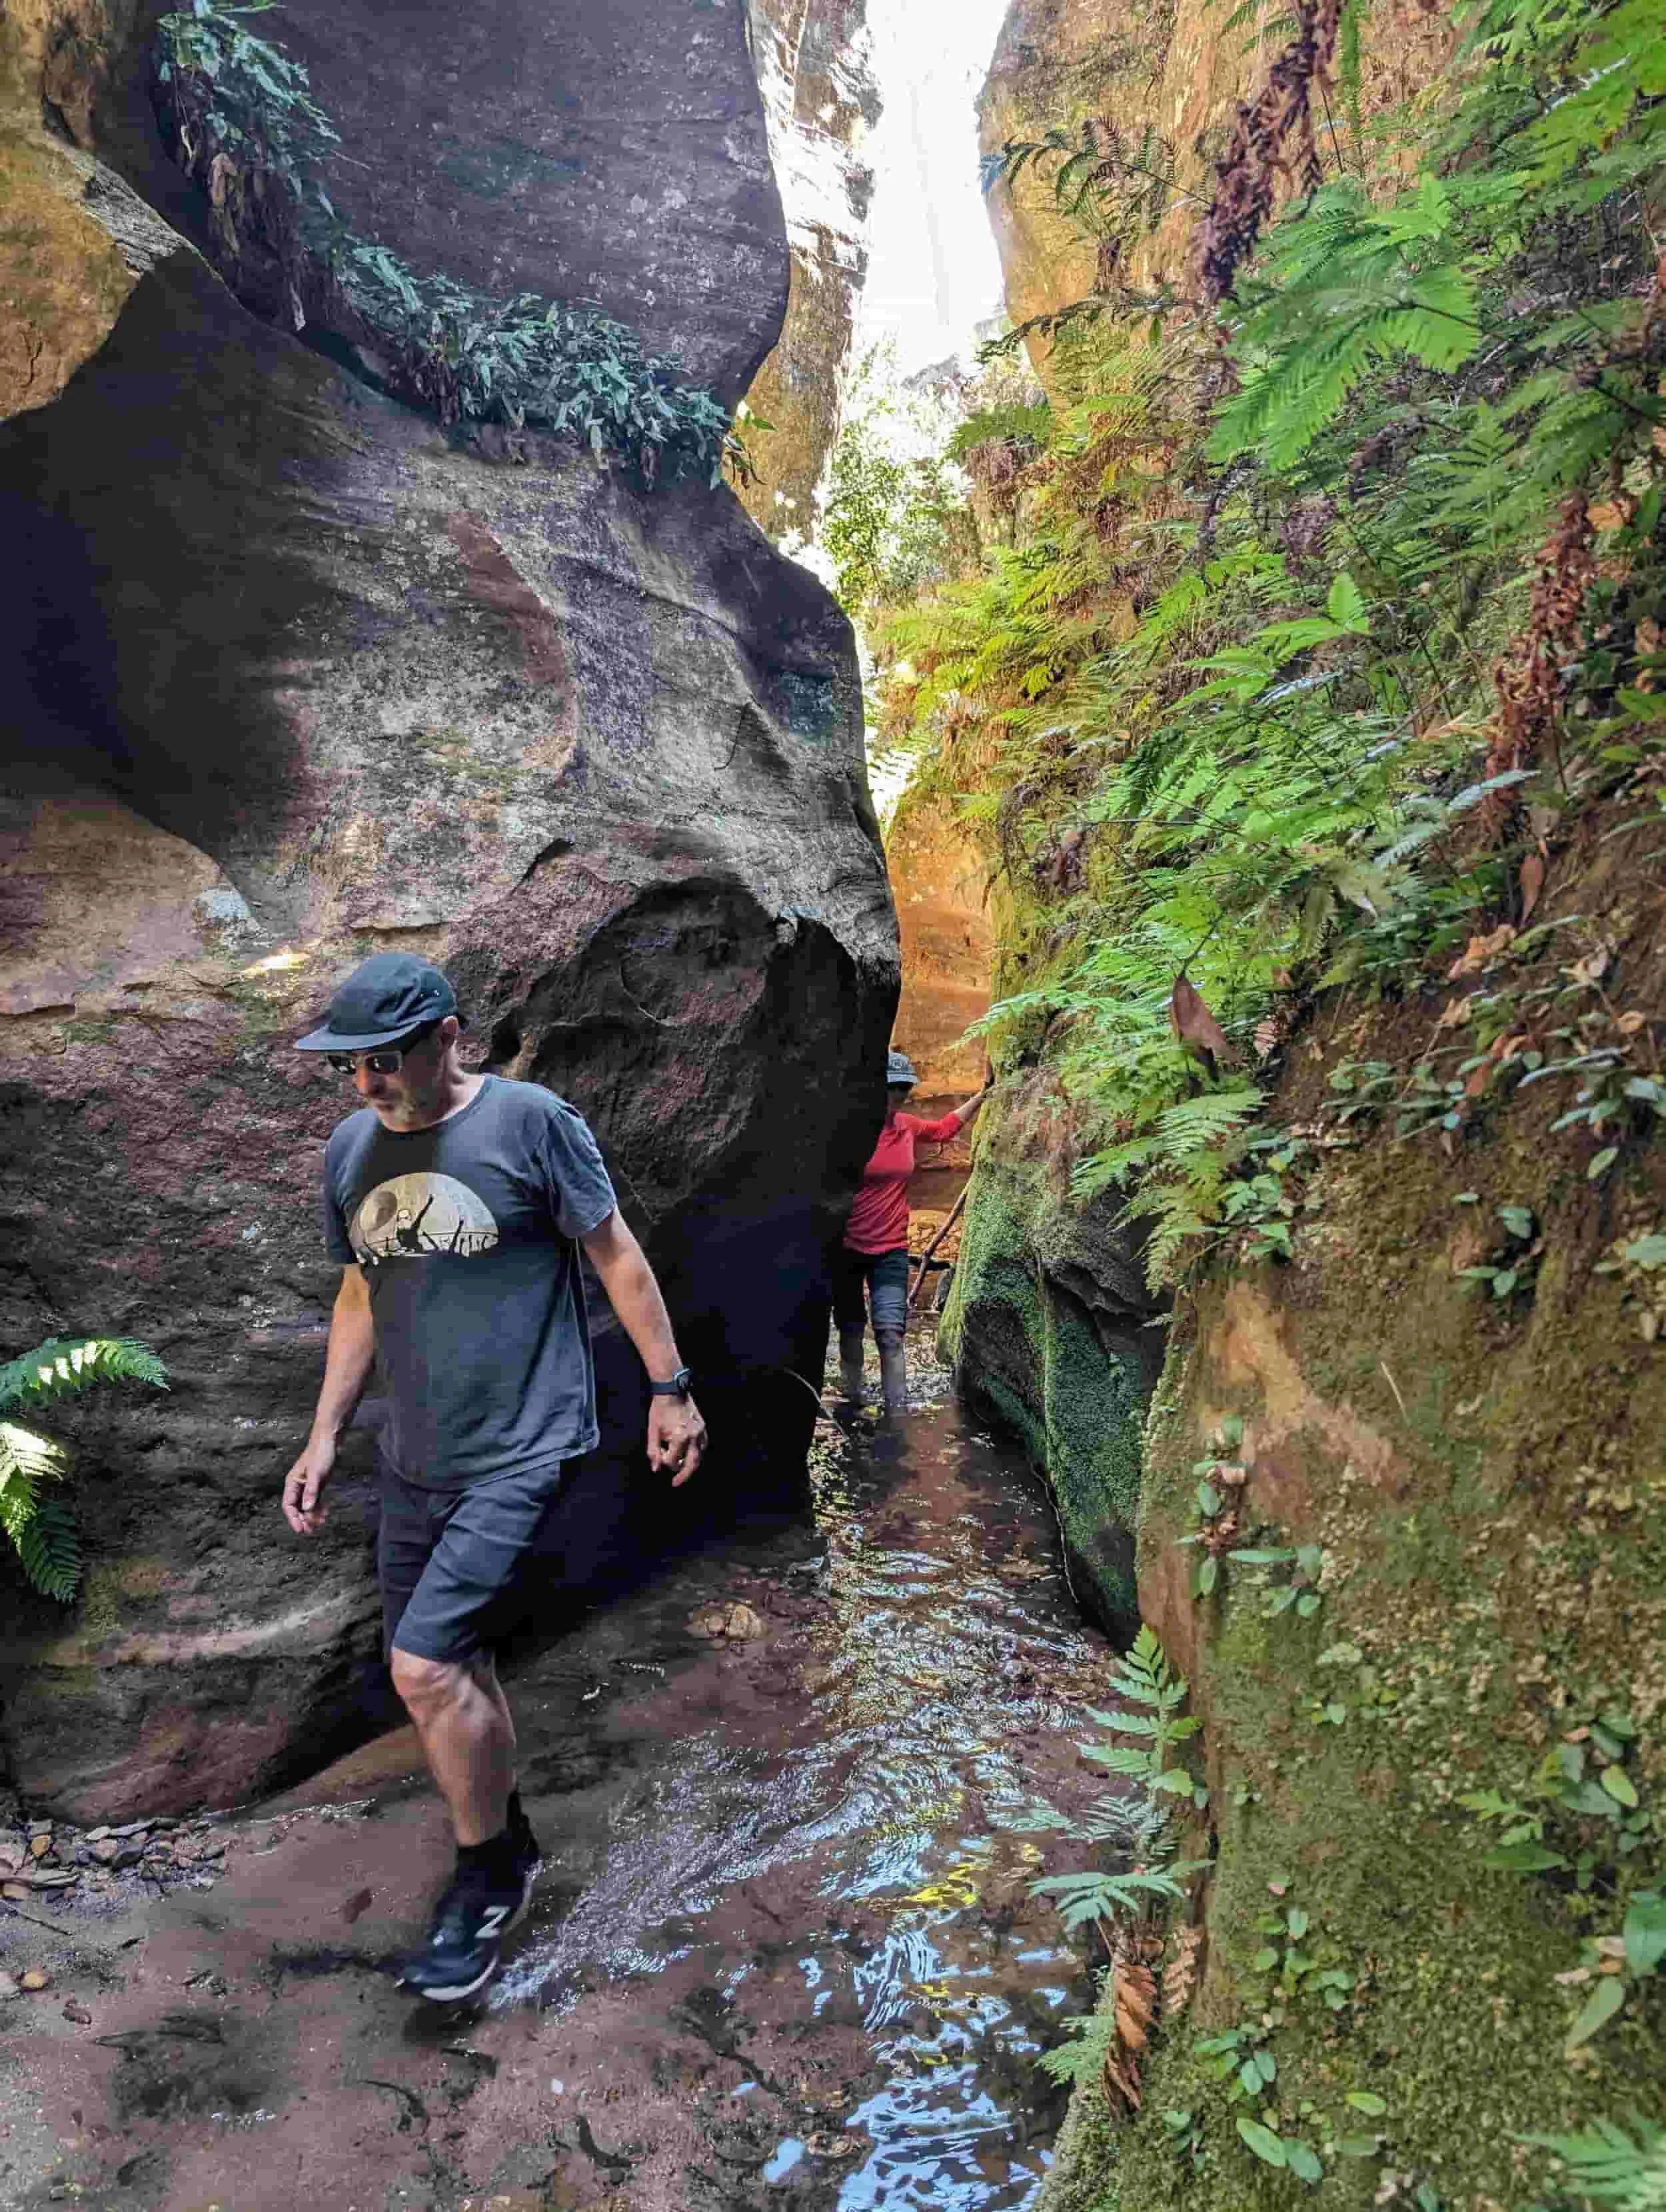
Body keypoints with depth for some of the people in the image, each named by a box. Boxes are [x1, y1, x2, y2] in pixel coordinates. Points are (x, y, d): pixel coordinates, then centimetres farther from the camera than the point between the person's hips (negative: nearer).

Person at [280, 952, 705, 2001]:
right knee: (452, 1670, 14)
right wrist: (325, 1438, 13)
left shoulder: (530, 1121, -12)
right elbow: (360, 1295, 15)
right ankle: (508, 1842, 38)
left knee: (427, 1667, -12)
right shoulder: (351, 1149, 5)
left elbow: (617, 1255, -5)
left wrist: (670, 1389, -3)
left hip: (522, 1453, -6)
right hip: (415, 1462, 6)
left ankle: (486, 1875, 14)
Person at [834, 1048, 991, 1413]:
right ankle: (852, 1399, 32)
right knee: (851, 1331, 12)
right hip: (846, 1248, -2)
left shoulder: (907, 1127, 1)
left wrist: (983, 1095, 22)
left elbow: (945, 1127, 22)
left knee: (891, 1333, -9)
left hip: (890, 1250, 2)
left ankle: (897, 1414, -11)